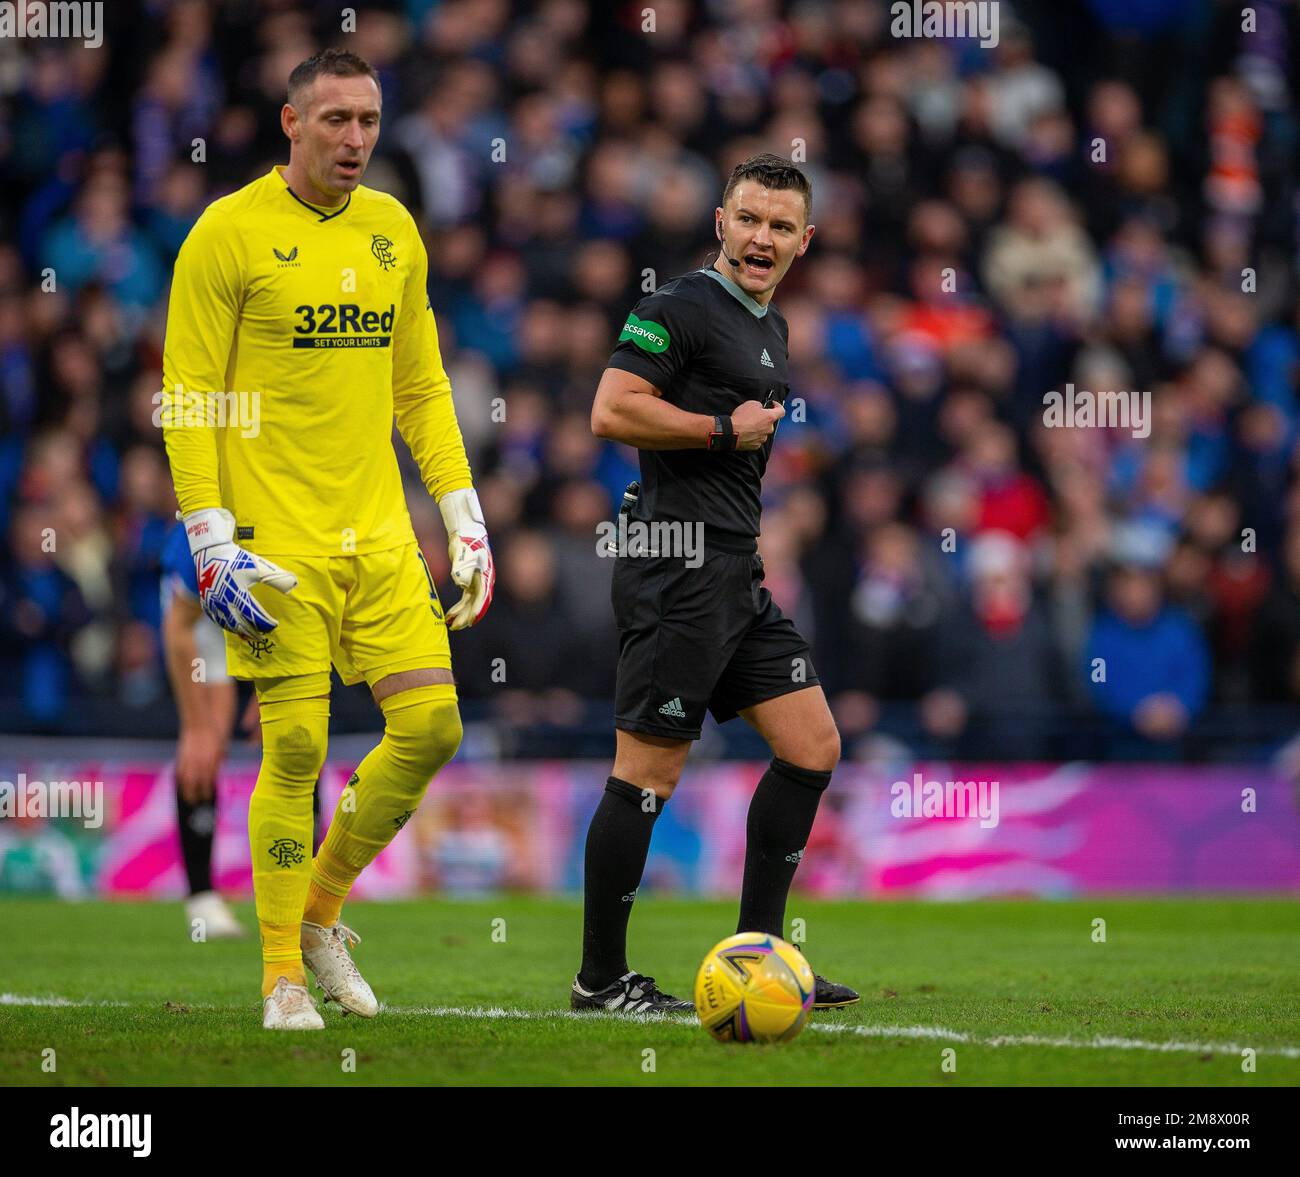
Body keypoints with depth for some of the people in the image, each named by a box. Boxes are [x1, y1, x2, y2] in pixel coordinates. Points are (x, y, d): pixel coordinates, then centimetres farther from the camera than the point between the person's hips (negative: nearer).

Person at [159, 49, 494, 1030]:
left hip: (378, 532, 6)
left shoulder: (393, 231, 12)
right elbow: (187, 399, -7)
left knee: (433, 724, -1)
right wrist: (212, 542, -14)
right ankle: (283, 976, 6)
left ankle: (320, 910, 19)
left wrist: (466, 517, 11)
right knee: (296, 746, -7)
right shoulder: (230, 232, -6)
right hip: (275, 539, -6)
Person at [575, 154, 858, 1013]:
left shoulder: (770, 327, 19)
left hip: (737, 579, 10)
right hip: (678, 573, -10)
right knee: (649, 773, -6)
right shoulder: (681, 309, -10)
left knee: (813, 747, 7)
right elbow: (611, 411, -20)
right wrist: (726, 429, -14)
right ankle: (600, 980, 2)